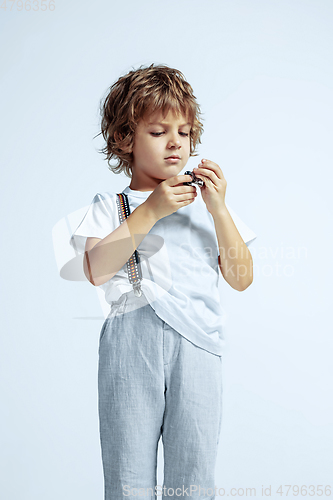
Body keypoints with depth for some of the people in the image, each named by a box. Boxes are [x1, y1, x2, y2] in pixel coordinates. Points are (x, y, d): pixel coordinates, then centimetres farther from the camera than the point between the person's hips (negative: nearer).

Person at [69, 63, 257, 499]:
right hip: (132, 338, -1)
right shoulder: (110, 205, 12)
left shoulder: (206, 203, 18)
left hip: (197, 341, 2)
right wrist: (152, 209, -9)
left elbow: (241, 279, 10)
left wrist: (218, 209, -1)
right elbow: (96, 270, -7)